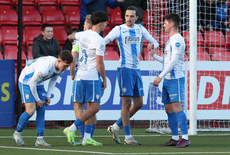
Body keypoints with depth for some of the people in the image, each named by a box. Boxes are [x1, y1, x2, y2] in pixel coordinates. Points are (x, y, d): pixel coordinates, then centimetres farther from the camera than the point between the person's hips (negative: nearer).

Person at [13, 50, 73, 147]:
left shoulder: (61, 67, -10)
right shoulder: (45, 67, -37)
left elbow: (53, 80, 10)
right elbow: (32, 82, -26)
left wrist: (48, 96, 1)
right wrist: (37, 100, -17)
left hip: (38, 84, 8)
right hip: (26, 82, -8)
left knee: (41, 110, -2)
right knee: (31, 111, -15)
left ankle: (40, 139, -1)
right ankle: (17, 133, 6)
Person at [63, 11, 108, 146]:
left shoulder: (83, 35, 10)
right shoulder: (99, 40, -13)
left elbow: (73, 36, 35)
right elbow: (99, 62, -14)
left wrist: (72, 36, 59)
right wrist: (104, 79, -4)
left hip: (81, 76, 9)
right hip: (92, 77, -9)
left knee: (90, 107, 11)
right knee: (95, 107, -8)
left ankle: (87, 137, 7)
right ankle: (71, 129, -14)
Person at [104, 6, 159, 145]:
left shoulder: (140, 29, 12)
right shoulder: (119, 30, -2)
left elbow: (154, 42, 17)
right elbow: (103, 41, -9)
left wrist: (153, 45, -5)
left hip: (136, 70, 6)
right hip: (125, 69, -6)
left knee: (138, 104, 6)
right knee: (127, 103, -8)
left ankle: (116, 127, 18)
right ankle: (128, 137, -3)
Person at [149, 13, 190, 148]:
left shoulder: (177, 40, -11)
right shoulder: (171, 40, 20)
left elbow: (173, 61, -19)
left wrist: (160, 76, -22)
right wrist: (154, 55, 27)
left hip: (175, 79, -10)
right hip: (168, 80, 10)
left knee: (177, 107, -14)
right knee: (169, 109, 8)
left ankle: (185, 138, -16)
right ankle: (175, 138, 11)